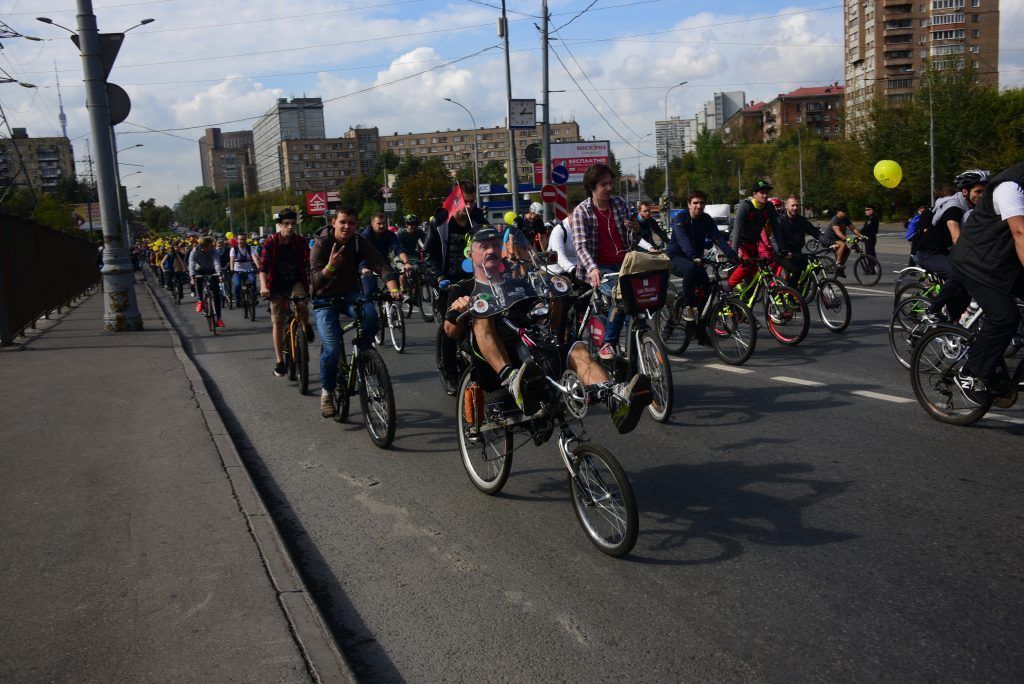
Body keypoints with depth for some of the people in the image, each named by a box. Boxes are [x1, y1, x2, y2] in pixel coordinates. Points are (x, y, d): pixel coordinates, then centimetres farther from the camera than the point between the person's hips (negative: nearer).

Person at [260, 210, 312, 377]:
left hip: (296, 283, 1)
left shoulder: (299, 242, -4)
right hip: (277, 286, -1)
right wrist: (263, 286, -31)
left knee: (302, 305, -30)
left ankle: (306, 327, 3)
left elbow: (306, 265, -4)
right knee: (277, 322, 0)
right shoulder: (271, 242, -10)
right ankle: (279, 361, 7)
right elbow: (263, 265, -18)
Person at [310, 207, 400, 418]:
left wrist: (393, 287, -39)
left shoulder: (360, 242, -9)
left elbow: (380, 263, -21)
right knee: (332, 348, -18)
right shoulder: (321, 245, -17)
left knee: (371, 315, -31)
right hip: (325, 300, -2)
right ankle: (326, 392, 4)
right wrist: (331, 266, -44)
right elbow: (316, 282, -24)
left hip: (350, 294, 2)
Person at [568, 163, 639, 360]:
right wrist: (592, 268, -34)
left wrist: (636, 231, -11)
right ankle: (608, 345, -14)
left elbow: (631, 242, 14)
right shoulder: (581, 211, -3)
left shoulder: (620, 204, 10)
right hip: (600, 268, -5)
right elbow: (580, 245, -15)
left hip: (623, 265, 5)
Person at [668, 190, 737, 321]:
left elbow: (718, 238, -13)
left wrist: (733, 255, -29)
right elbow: (683, 240, -31)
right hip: (676, 258, -5)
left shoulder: (706, 220, 1)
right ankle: (687, 307, -27)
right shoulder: (680, 219, -14)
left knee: (706, 286, -14)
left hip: (696, 260, 5)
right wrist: (694, 257, -49)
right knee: (690, 268, -37)